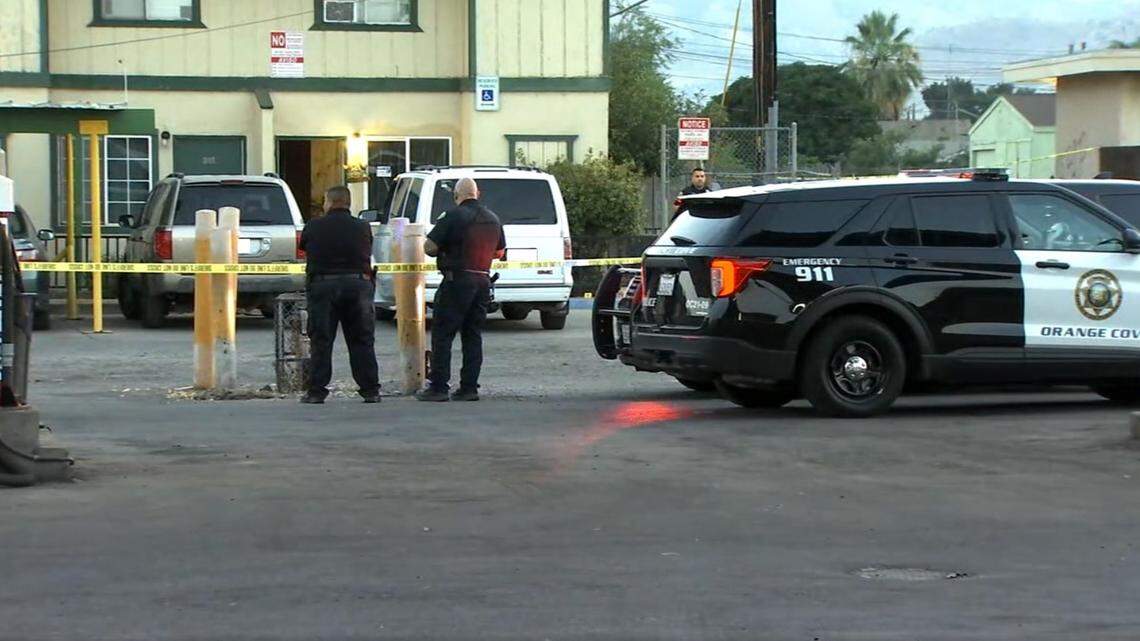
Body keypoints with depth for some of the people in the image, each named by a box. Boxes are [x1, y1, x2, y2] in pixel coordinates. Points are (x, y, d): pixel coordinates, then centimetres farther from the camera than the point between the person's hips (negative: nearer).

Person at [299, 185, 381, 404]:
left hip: (322, 283, -1)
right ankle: (370, 390, 6)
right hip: (358, 284, 1)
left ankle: (316, 391, 1)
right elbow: (368, 255, 10)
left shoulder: (314, 227, 1)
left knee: (320, 341, 4)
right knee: (362, 341, 7)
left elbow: (303, 246, 15)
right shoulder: (363, 228, 4)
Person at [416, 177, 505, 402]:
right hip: (483, 280, 6)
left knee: (442, 334, -2)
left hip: (457, 280, -6)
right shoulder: (493, 219, 10)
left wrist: (443, 250, 8)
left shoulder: (454, 216, -11)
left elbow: (429, 247, -12)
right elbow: (500, 252, 22)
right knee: (473, 336, 10)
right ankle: (469, 387, 8)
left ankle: (438, 386, -6)